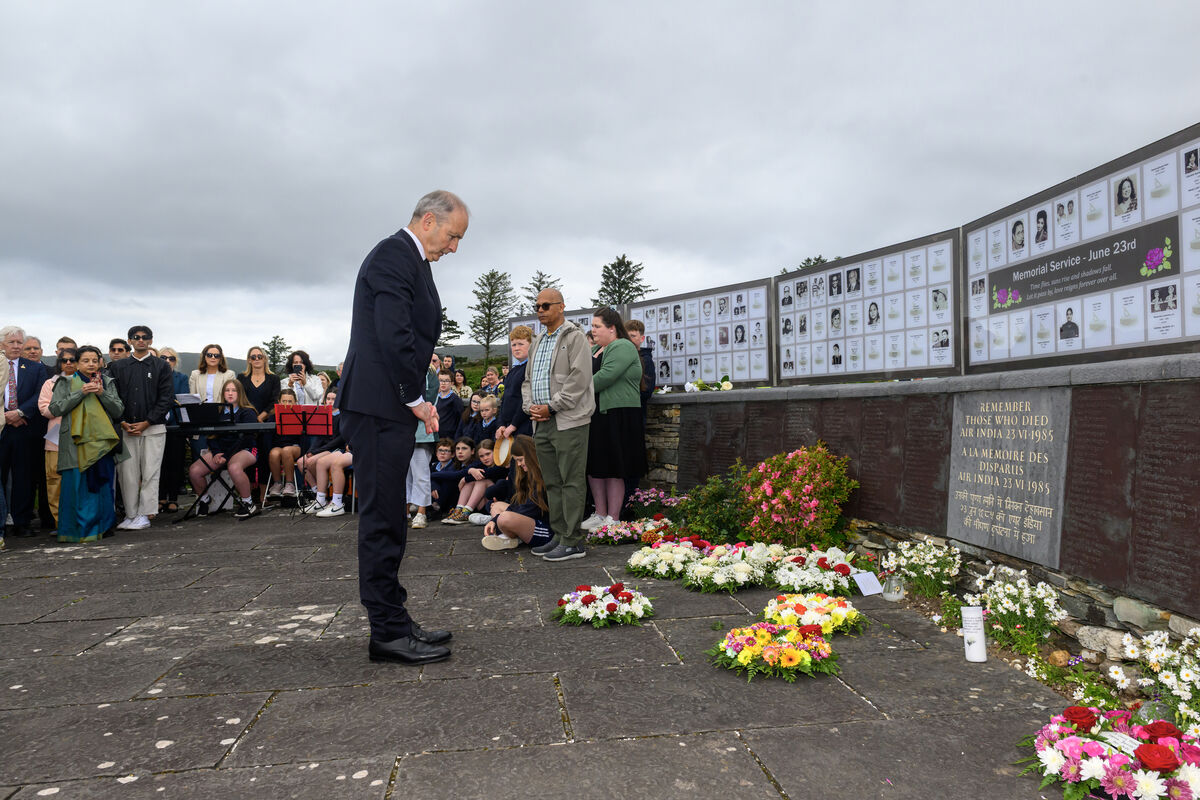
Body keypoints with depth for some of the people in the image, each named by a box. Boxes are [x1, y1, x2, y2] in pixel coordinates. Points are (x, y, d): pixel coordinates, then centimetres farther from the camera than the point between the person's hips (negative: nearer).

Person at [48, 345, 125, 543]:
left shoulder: (108, 383, 14)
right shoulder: (66, 383, 10)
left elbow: (119, 411, 6)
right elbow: (54, 409, -3)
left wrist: (102, 393, -8)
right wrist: (81, 393, -11)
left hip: (102, 443, 2)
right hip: (76, 443, -2)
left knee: (103, 487, 1)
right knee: (76, 486, -6)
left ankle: (100, 528, 11)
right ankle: (77, 531, 1)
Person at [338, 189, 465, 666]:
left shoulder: (410, 260, 21)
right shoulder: (394, 255, -11)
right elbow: (393, 335, -21)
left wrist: (416, 400, 12)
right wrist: (416, 400, -13)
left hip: (392, 408, 11)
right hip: (381, 407, -11)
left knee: (388, 520, 13)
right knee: (382, 519, -5)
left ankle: (394, 622, 22)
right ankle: (388, 632, 3)